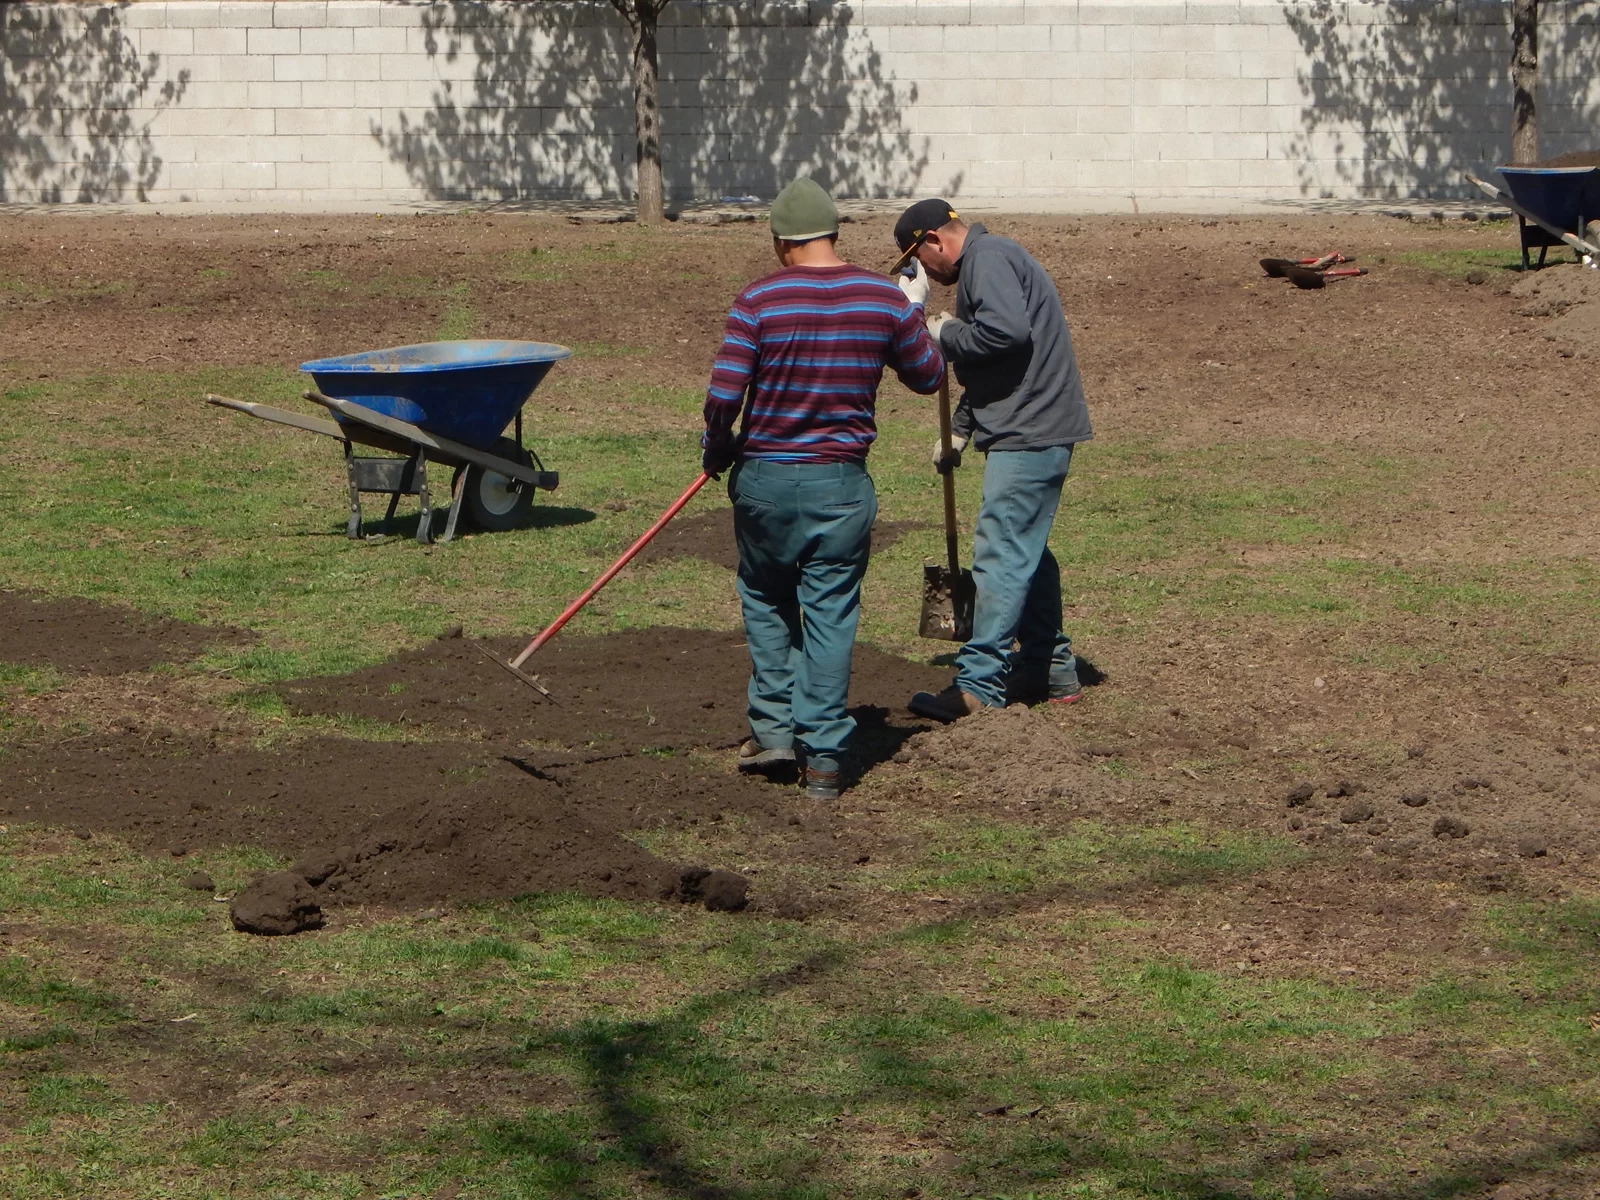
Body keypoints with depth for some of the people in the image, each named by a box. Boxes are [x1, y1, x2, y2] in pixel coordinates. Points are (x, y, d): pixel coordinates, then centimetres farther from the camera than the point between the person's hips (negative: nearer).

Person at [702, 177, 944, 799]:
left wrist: (717, 451, 6)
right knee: (831, 613, 7)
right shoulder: (886, 298, -3)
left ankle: (773, 728, 19)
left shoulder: (758, 300, -10)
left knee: (765, 598, 21)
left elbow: (724, 394, -13)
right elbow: (928, 376, 10)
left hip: (764, 479, -1)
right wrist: (917, 324, 29)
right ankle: (822, 755, 7)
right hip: (843, 484, 1)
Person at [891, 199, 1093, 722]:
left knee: (1000, 554, -10)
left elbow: (1007, 330, -30)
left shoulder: (989, 258, -12)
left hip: (1029, 435, -11)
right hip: (1031, 430, 11)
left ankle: (979, 687, -10)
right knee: (1027, 551, 18)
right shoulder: (983, 262, 22)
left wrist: (946, 335, -14)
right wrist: (960, 429, 21)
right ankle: (1052, 671, 26)